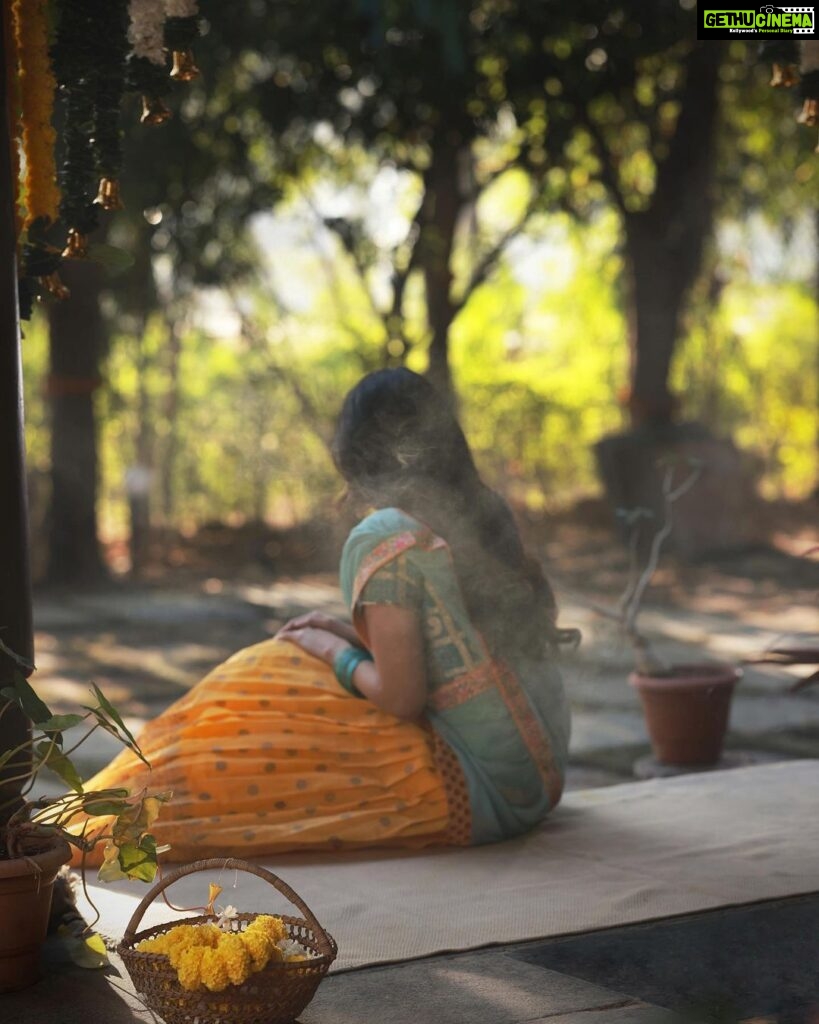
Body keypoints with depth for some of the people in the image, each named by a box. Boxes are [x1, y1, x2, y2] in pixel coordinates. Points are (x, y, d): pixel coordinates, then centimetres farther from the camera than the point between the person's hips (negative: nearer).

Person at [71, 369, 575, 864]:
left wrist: (333, 652, 1)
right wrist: (348, 634, 12)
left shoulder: (382, 539, -16)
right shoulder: (487, 513, 7)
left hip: (478, 791, -8)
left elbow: (401, 696, -17)